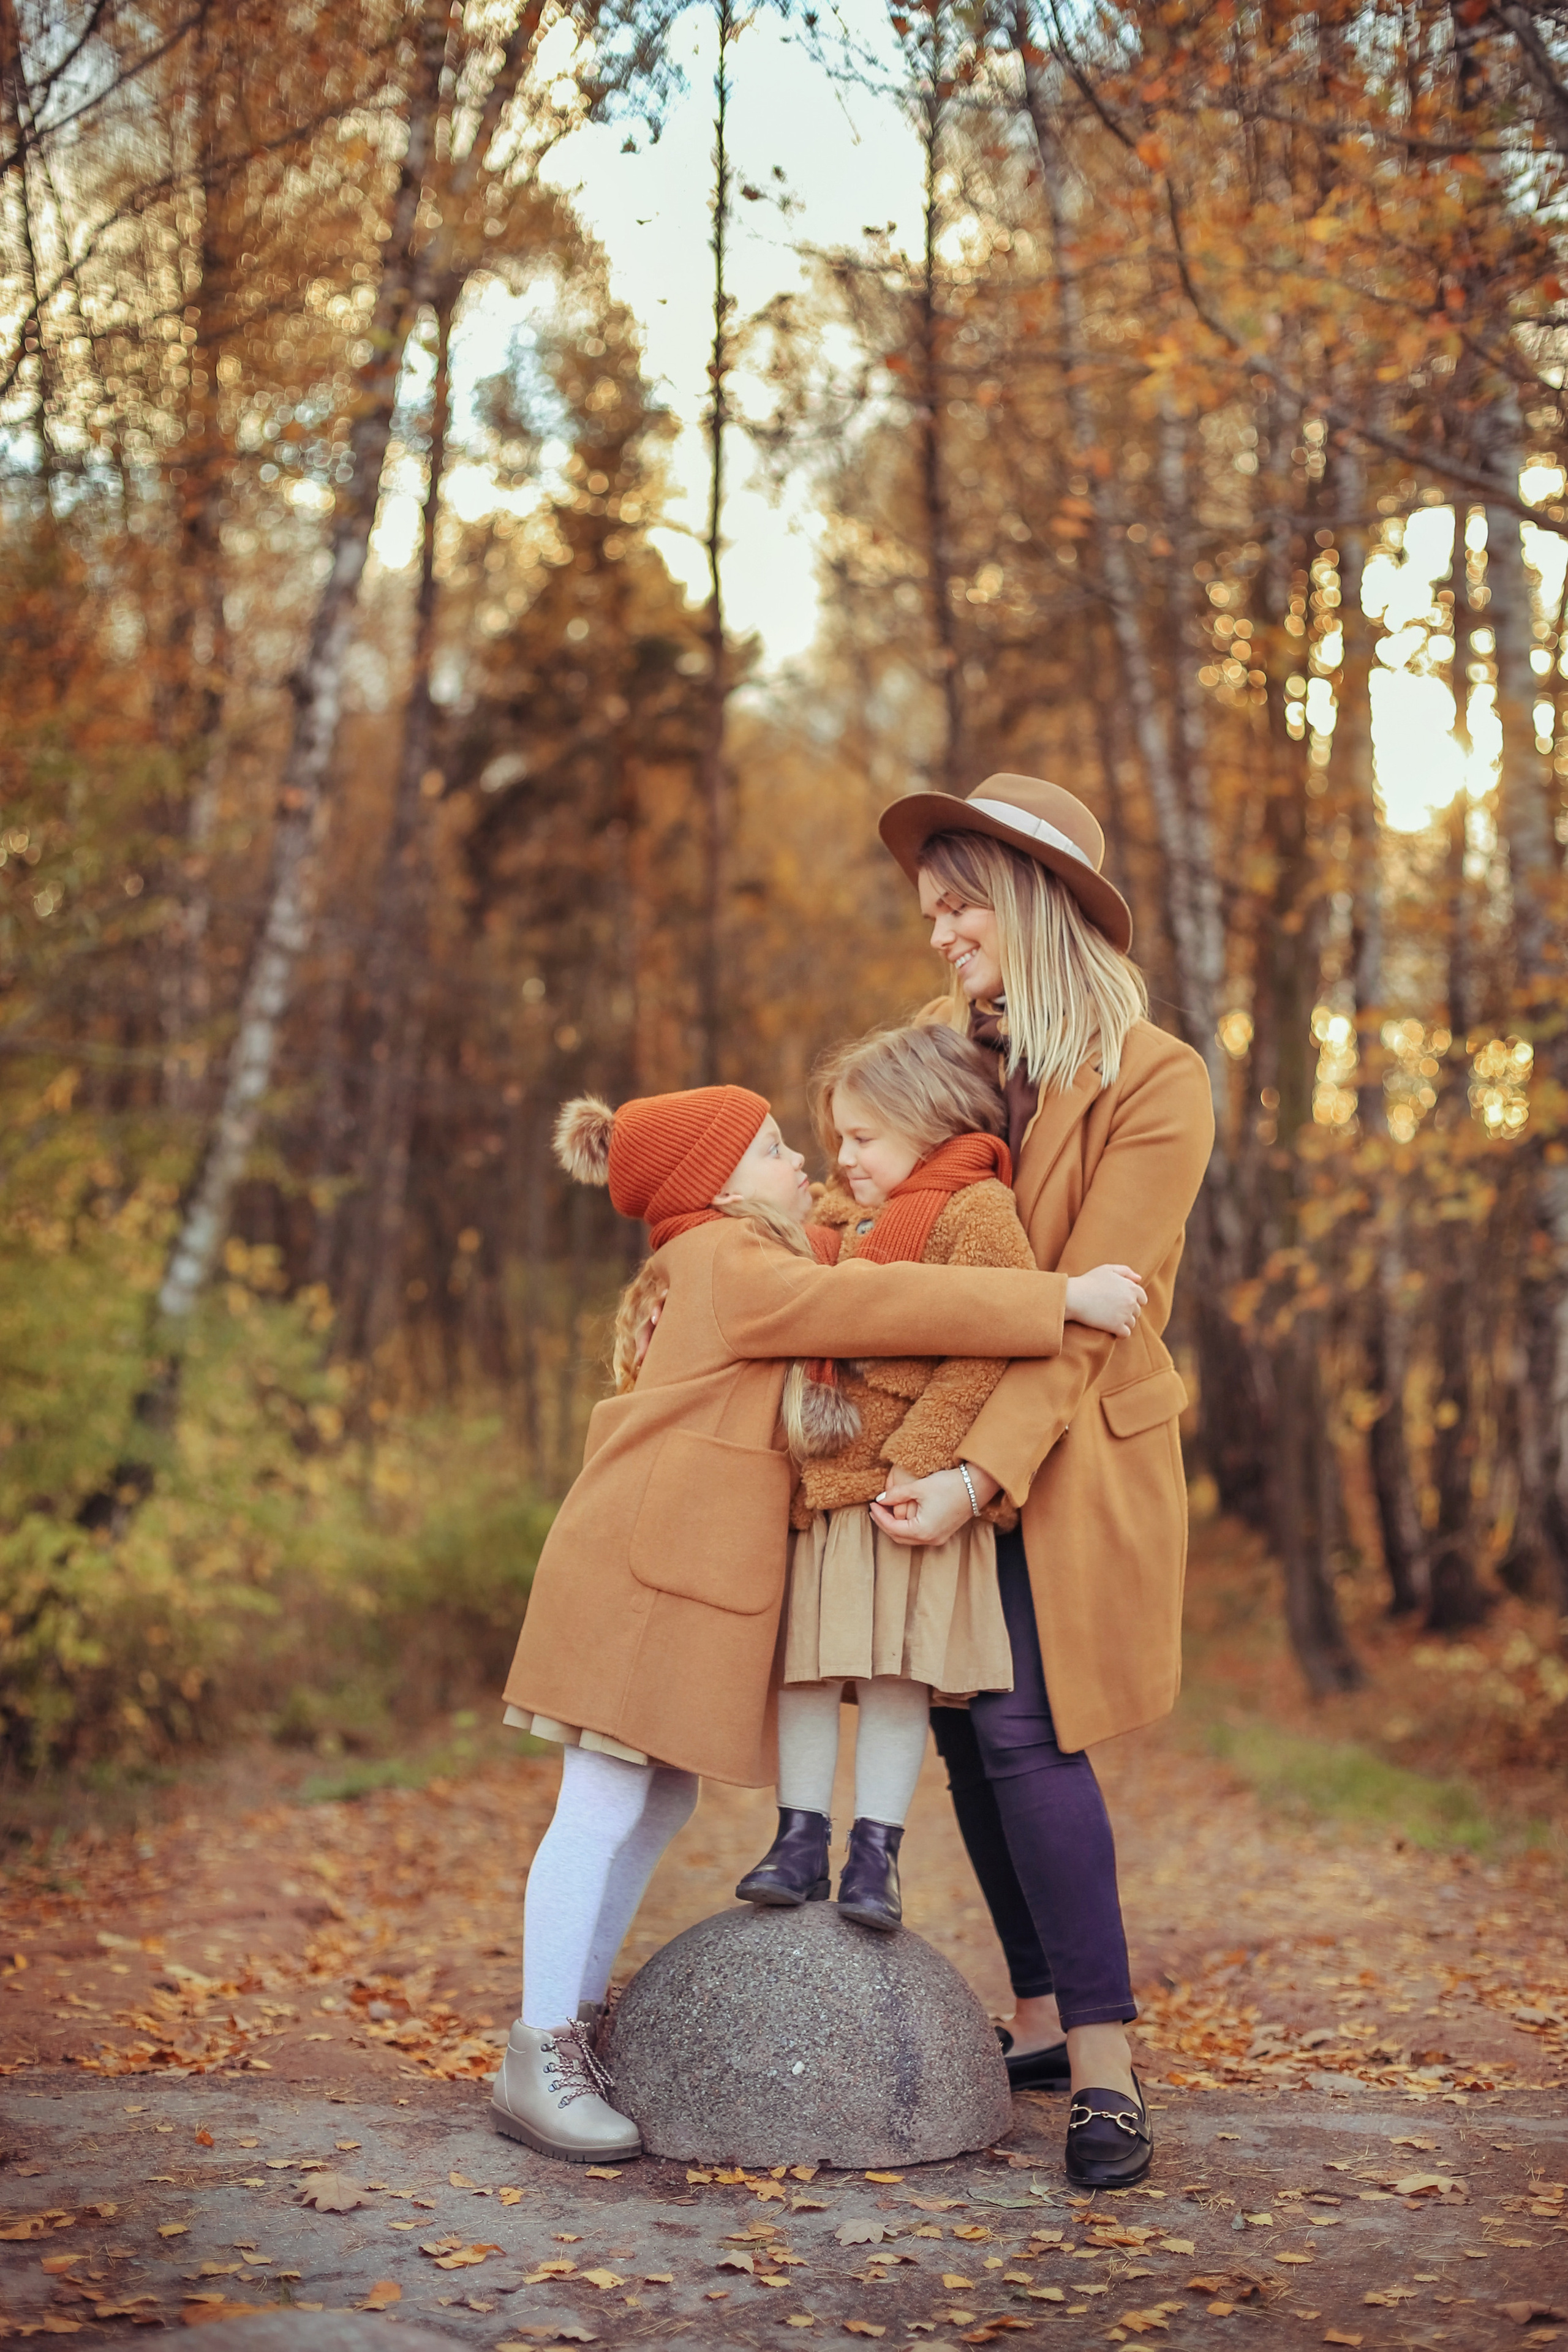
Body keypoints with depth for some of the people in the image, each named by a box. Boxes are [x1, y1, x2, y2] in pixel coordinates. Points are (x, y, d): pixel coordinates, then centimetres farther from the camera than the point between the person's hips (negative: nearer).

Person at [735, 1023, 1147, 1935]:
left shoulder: (977, 1210, -8)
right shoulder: (844, 1217, 18)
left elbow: (992, 1349, -17)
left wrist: (916, 1462, -20)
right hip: (819, 1485, 7)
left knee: (896, 1674, -2)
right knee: (805, 1668, 6)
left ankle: (876, 1855, 6)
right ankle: (801, 1841, 14)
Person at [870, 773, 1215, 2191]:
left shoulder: (1155, 1081, -12)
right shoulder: (941, 1044, 7)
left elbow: (1087, 1316, -17)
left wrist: (979, 1476, -24)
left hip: (1069, 1449, -6)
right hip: (940, 1438, 6)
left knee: (1022, 1729, -14)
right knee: (964, 1730, 7)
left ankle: (1106, 2069, -6)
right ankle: (1039, 2019, 20)